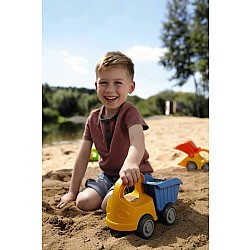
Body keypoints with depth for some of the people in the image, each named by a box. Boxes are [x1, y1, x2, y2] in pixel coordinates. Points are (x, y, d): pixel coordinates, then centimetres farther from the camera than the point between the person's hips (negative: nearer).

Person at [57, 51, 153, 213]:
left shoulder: (129, 112, -18)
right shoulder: (93, 118, 0)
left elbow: (137, 142, -39)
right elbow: (83, 156, 4)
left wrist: (130, 164, -62)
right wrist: (73, 191, 6)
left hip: (133, 175, -5)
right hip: (107, 174, 6)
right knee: (83, 202, -11)